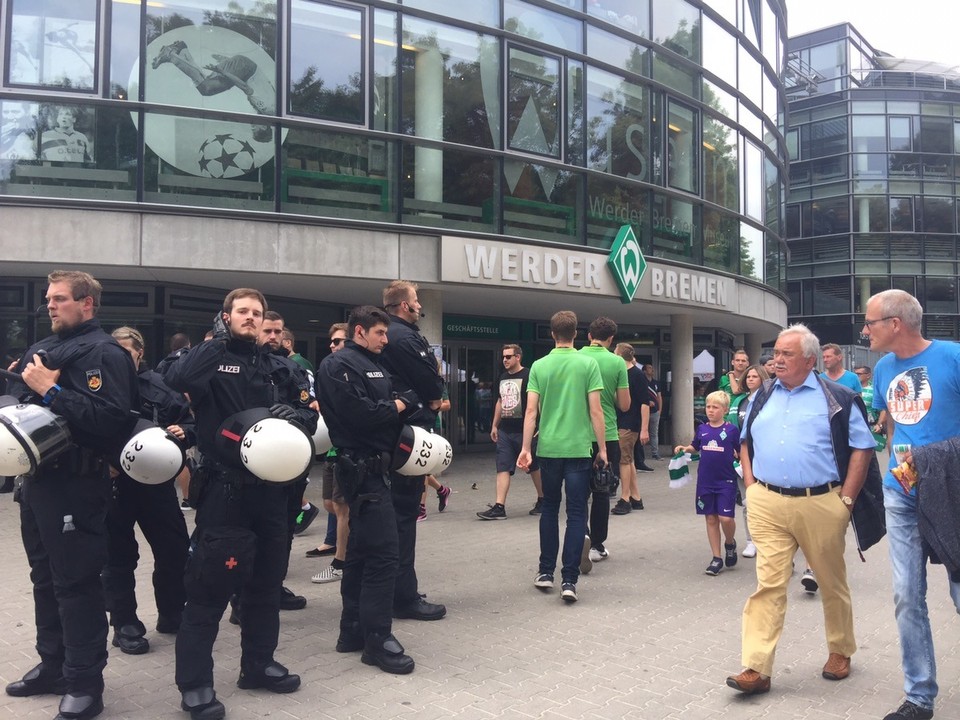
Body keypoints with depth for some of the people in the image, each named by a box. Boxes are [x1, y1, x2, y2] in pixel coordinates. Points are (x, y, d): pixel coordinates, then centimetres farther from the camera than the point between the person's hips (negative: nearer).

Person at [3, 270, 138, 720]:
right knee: (44, 578, 18)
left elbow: (111, 418, -25)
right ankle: (53, 665, 33)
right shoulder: (41, 350, 16)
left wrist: (51, 390, -22)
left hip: (75, 485, -9)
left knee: (76, 584, -2)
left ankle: (85, 684, 9)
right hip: (37, 478, 9)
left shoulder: (103, 353, -12)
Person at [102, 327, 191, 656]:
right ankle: (125, 625, 21)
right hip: (114, 482, -2)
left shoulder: (160, 385, 1)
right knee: (119, 555, 8)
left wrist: (183, 432, -14)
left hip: (156, 480, 2)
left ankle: (172, 615, 28)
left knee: (176, 548, 8)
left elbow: (188, 423, 7)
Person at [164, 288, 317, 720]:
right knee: (210, 584, -2)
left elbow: (310, 413, 11)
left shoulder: (280, 368, 14)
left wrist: (296, 414, -12)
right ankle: (194, 683, 10)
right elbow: (177, 380, -23)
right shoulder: (211, 360, -1)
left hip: (272, 487, 6)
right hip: (224, 488, -5)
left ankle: (258, 663, 31)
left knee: (267, 580, 15)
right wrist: (218, 339, -16)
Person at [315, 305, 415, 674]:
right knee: (384, 552, -11)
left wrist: (401, 403, -2)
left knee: (362, 551, 15)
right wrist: (395, 408, -9)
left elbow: (398, 399, 18)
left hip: (373, 467, 11)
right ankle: (377, 639, -3)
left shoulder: (374, 366, 20)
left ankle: (353, 631, 24)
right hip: (363, 468, -11)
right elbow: (359, 412, -23)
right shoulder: (339, 365, -11)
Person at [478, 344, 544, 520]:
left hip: (523, 431, -7)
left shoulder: (528, 375, -9)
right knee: (503, 468, 0)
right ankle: (499, 507, -2)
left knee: (534, 466, 8)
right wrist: (494, 426, 19)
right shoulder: (503, 377, 14)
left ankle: (542, 500, 25)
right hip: (505, 431, 7)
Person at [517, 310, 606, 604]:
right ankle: (569, 580, -2)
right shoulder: (588, 364, -3)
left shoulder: (539, 366, 2)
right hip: (579, 448, -2)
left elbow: (531, 410, -2)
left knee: (550, 508, 16)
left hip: (548, 448, 2)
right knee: (576, 513, 3)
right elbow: (595, 410, -6)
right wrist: (602, 448, 0)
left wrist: (526, 447, 2)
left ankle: (546, 572, 22)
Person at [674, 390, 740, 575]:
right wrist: (684, 448, 0)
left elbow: (740, 451, 3)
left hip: (726, 482, -4)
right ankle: (716, 558, 18)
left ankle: (730, 543, 22)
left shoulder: (731, 429, -6)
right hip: (705, 482, 4)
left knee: (726, 518, -11)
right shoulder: (702, 429, 5)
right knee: (711, 519, 8)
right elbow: (695, 447, 19)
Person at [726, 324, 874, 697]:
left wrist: (846, 499, -6)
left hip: (821, 504, -2)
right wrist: (751, 486, 7)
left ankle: (840, 651, 36)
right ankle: (756, 669, -1)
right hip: (767, 505, 2)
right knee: (768, 585, -1)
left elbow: (862, 448, -1)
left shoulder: (838, 398, -1)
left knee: (832, 583, 14)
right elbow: (746, 442, 19)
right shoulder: (763, 396, 11)